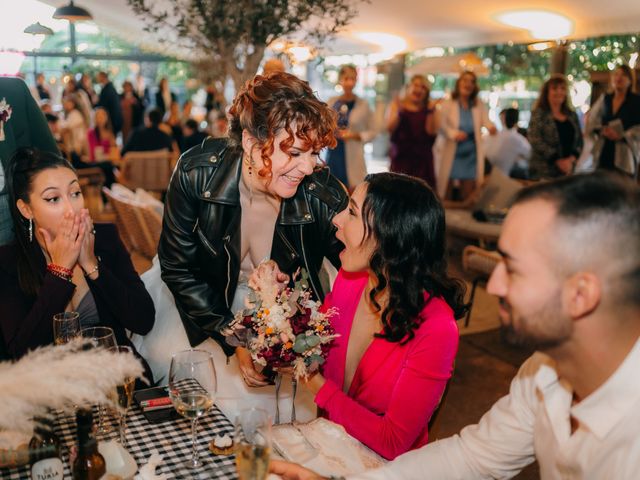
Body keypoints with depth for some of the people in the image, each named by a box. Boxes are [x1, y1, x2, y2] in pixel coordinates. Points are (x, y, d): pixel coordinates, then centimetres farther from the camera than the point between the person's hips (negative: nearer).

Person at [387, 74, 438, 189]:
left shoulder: (428, 108, 8)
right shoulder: (397, 104, 7)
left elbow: (431, 131, -2)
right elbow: (390, 128, -3)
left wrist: (431, 111, -10)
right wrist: (400, 112, -15)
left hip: (422, 158, 1)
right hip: (401, 156, 0)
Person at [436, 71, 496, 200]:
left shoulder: (479, 105, 6)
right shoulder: (447, 104, -3)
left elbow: (486, 120, -10)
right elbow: (442, 125, -14)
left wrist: (491, 127, -34)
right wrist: (454, 134, -35)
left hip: (470, 156, 3)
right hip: (450, 155, -3)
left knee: (467, 197, 7)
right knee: (445, 196, 3)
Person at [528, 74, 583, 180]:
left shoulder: (572, 115, 14)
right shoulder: (538, 114, -1)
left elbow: (579, 140, 11)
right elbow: (536, 141, -11)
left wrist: (572, 159, -8)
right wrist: (558, 161, -16)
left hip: (567, 171, 5)